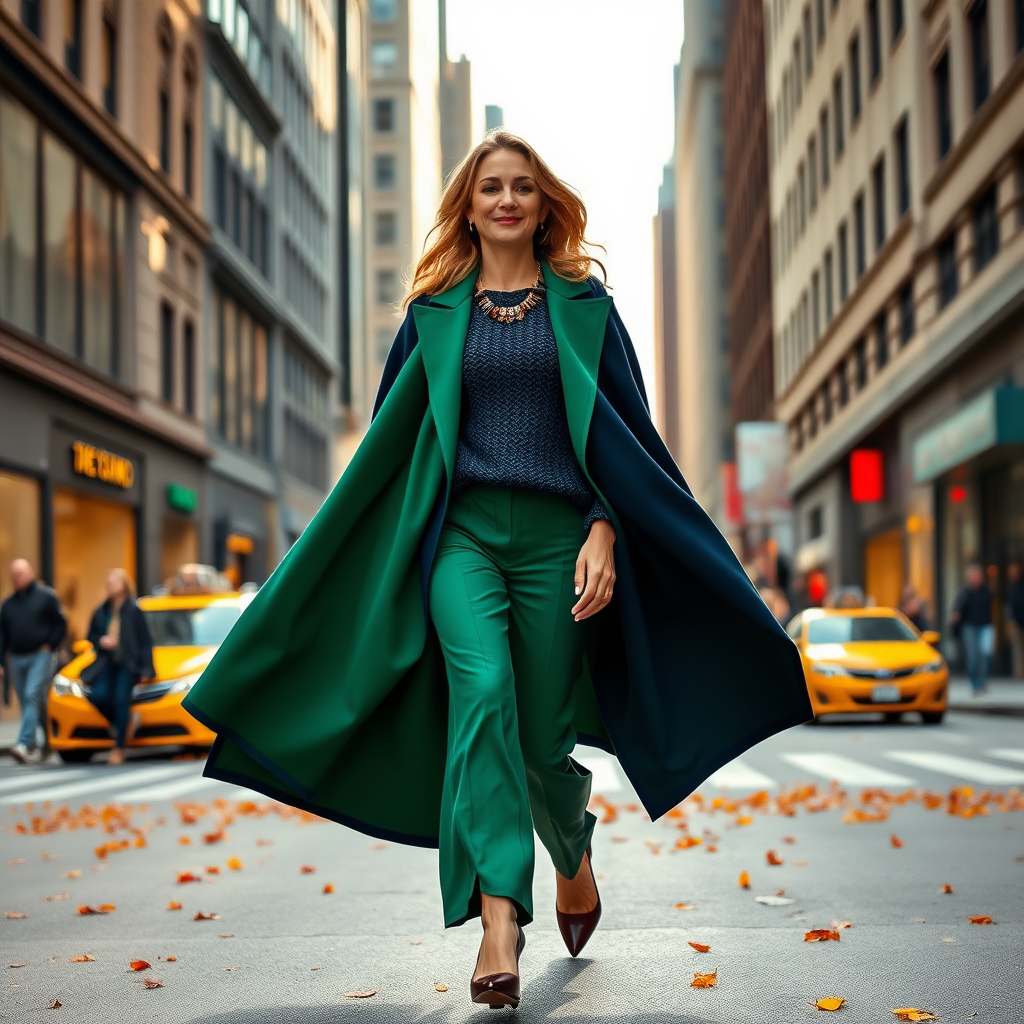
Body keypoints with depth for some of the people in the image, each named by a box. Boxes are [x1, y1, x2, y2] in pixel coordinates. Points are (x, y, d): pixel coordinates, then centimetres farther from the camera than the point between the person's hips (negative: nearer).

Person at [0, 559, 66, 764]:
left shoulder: (46, 596, 1)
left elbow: (60, 624, 1)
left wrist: (49, 646, -8)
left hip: (40, 657, -5)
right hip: (16, 659, 5)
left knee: (33, 695, -18)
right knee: (27, 703, 6)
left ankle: (24, 743, -26)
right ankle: (44, 744, 14)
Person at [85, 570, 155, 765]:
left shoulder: (134, 611, -3)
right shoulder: (101, 612, 9)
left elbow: (146, 641, -2)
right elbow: (91, 636, 20)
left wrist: (145, 668, -6)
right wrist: (100, 641, -4)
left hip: (128, 663, -4)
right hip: (108, 662, 4)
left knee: (121, 700, -10)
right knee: (98, 695, -14)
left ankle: (119, 749, -3)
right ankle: (127, 721, 15)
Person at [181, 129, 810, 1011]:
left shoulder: (583, 303, 10)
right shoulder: (436, 311, 13)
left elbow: (622, 429, 5)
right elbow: (395, 438, 16)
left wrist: (605, 532, -8)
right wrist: (393, 563, 13)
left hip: (556, 534, 0)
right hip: (462, 532, 1)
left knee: (543, 738, 0)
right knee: (483, 689, -26)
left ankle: (574, 855, 34)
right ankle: (499, 917, -32)